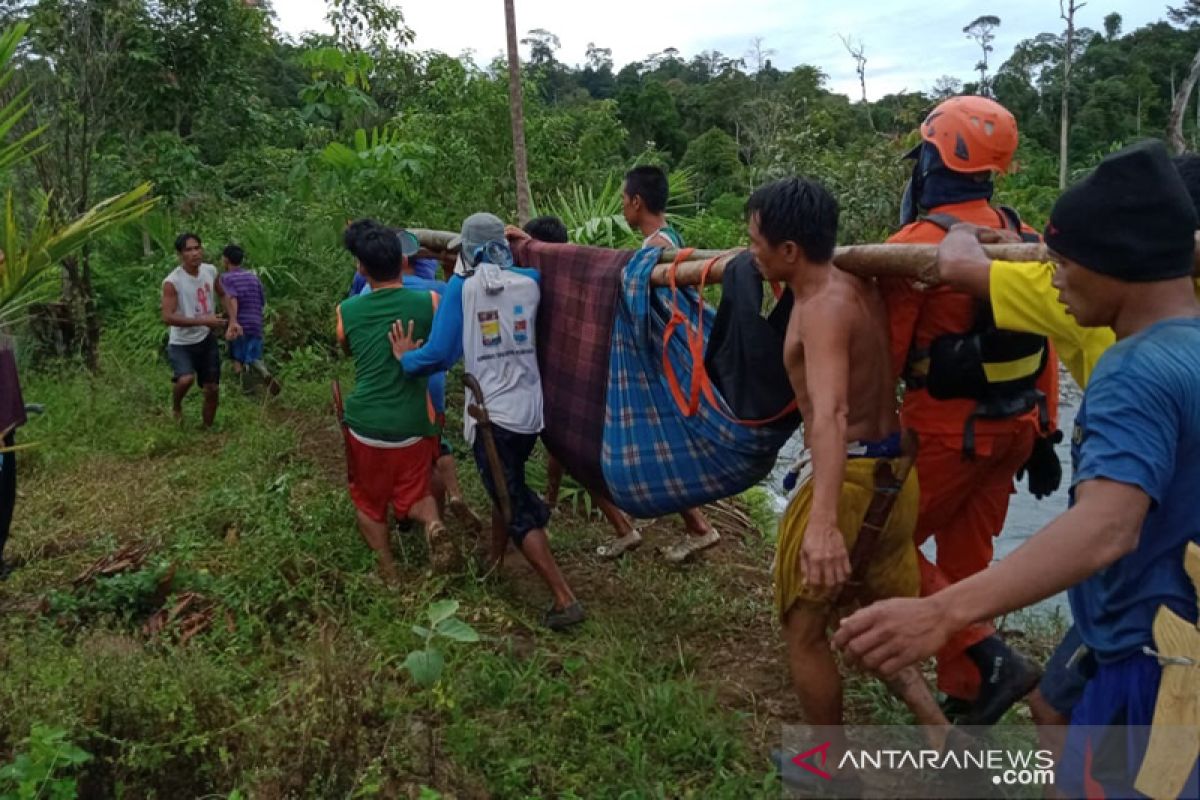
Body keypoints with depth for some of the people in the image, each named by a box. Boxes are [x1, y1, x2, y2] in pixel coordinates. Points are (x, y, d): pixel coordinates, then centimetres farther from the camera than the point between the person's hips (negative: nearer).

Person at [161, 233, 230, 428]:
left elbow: (222, 295, 17)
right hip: (182, 344, -5)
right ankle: (176, 407, 4)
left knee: (212, 389, 8)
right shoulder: (172, 282, -20)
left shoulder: (210, 271, -3)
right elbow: (168, 318, -26)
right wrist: (203, 320, -30)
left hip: (207, 340, 5)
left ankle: (207, 429, 28)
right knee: (186, 379, -29)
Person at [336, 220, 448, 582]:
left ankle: (388, 572, 19)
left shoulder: (346, 311, -2)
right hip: (412, 422, 0)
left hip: (365, 422, 0)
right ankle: (432, 522, -13)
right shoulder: (428, 302, -7)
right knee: (414, 493, 18)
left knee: (369, 499, 21)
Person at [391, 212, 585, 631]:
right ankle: (493, 561, 43)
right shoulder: (529, 281, 1)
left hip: (492, 414, -5)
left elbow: (440, 354, -10)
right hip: (530, 410, 5)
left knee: (518, 509, 0)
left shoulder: (461, 286, -7)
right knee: (509, 488, 27)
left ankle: (565, 599, -4)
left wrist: (405, 358, 9)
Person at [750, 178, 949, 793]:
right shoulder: (857, 284, 6)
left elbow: (831, 415, -36)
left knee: (803, 631, 11)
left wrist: (823, 521, -46)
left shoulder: (824, 309, -20)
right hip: (894, 472, 9)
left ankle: (835, 769, 27)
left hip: (851, 478, -9)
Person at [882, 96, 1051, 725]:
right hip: (1014, 424, 8)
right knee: (965, 559, 18)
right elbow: (1044, 345, 9)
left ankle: (991, 660, 1)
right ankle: (963, 692, 30)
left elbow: (883, 356, -16)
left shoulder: (918, 243, -17)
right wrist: (1043, 434, 16)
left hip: (947, 428, -7)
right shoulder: (1020, 236, 6)